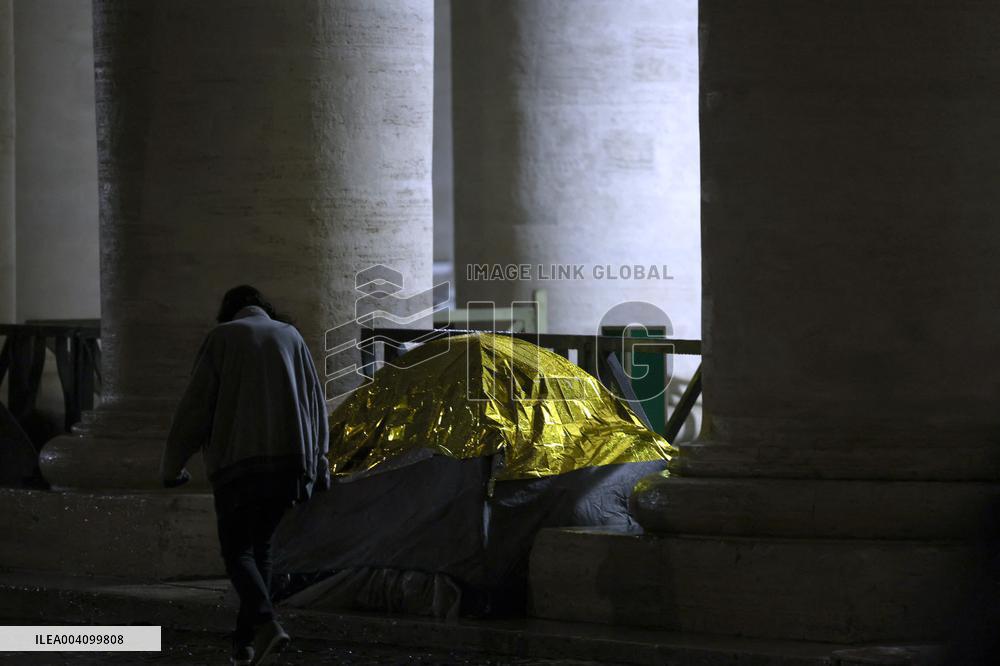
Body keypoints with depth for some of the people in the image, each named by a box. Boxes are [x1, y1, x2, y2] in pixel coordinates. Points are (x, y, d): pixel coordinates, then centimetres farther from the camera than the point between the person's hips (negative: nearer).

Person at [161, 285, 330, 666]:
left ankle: (265, 623, -21)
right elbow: (316, 403, 14)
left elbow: (196, 406, 0)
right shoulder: (290, 336, 15)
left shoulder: (222, 338, 4)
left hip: (239, 463, -4)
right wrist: (318, 464, 21)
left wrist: (172, 464, 9)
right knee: (259, 546, 17)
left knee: (237, 550, 3)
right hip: (290, 460, 4)